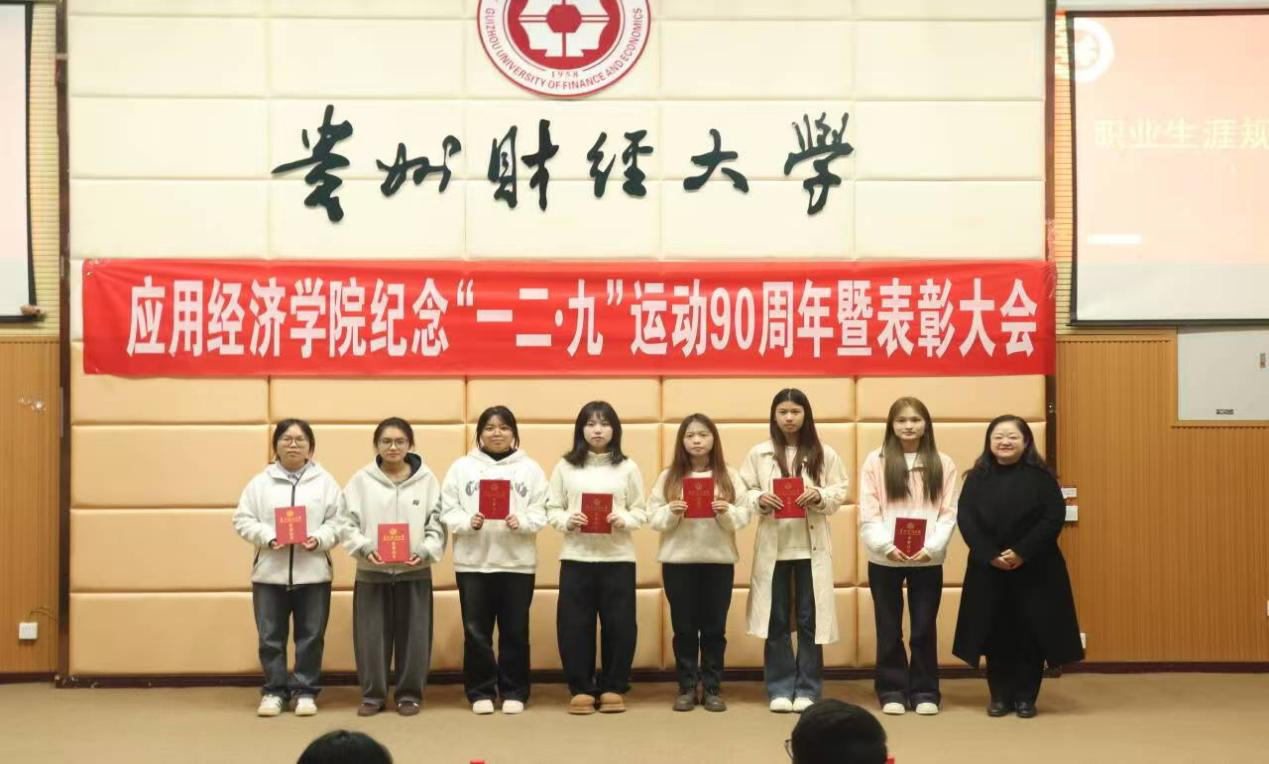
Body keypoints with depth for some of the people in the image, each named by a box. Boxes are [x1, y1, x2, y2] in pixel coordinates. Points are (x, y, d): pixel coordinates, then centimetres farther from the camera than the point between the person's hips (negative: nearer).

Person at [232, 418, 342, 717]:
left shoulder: (324, 481, 5)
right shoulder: (260, 482, 5)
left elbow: (338, 521, 1)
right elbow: (242, 520, 2)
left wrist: (319, 539, -17)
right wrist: (268, 537, -14)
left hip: (313, 572, 0)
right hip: (270, 572, 0)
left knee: (310, 636, 5)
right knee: (271, 636, 5)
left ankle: (305, 691, 15)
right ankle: (274, 691, 16)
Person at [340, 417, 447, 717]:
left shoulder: (427, 479, 0)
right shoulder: (361, 480, 0)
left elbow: (436, 524, 0)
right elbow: (348, 523, -1)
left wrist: (424, 551, -15)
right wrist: (365, 548, -16)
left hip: (414, 571, 0)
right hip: (371, 571, 0)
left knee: (413, 635, 6)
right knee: (372, 635, 5)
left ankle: (409, 694, 18)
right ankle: (372, 694, 17)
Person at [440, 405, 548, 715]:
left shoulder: (530, 469, 6)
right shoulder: (462, 467, 6)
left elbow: (540, 514, 0)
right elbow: (448, 512, 1)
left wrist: (520, 522, -19)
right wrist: (469, 522, -18)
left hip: (517, 562, 0)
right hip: (473, 561, 0)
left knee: (515, 631, 5)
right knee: (476, 630, 4)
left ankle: (514, 692, 15)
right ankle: (480, 692, 14)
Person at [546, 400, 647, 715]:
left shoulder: (627, 468, 6)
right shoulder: (565, 467, 6)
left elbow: (641, 512, 4)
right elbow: (552, 510, 4)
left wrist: (623, 520, -15)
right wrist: (567, 521, -15)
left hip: (618, 558, 0)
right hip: (576, 557, 0)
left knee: (619, 624, 2)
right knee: (574, 625, 1)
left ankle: (612, 688, 14)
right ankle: (581, 689, 12)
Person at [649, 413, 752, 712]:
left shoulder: (730, 477, 5)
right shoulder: (668, 477, 4)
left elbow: (745, 516, 0)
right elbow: (654, 517, 0)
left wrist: (727, 512, -19)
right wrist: (671, 512, -19)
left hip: (719, 560, 0)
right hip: (678, 560, 0)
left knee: (714, 627, 5)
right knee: (684, 627, 5)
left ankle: (713, 688, 13)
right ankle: (687, 688, 13)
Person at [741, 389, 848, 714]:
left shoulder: (824, 454, 3)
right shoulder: (759, 453, 3)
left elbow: (839, 493, 3)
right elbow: (744, 493, 4)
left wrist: (818, 496, -16)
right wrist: (760, 500, -16)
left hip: (811, 546, 0)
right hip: (772, 546, 0)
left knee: (809, 619, 3)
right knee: (776, 619, 4)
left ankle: (807, 689, 11)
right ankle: (780, 689, 12)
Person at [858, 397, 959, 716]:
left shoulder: (942, 464, 4)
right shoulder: (875, 461, 1)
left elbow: (948, 513, 0)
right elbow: (868, 514, -4)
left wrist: (931, 547, -14)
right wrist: (887, 546, -17)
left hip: (928, 559, 1)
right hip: (884, 559, 0)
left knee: (924, 628, 7)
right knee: (889, 628, 7)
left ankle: (925, 692, 18)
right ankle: (892, 690, 17)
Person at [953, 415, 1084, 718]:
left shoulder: (1041, 477, -2)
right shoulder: (977, 478, 4)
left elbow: (1054, 518, -9)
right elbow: (965, 519, -3)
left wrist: (1022, 553, -18)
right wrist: (990, 555, -16)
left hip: (1034, 570, -2)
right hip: (988, 569, 2)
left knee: (1030, 634, 1)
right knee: (995, 634, 5)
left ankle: (1026, 697, 12)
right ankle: (1000, 696, 15)